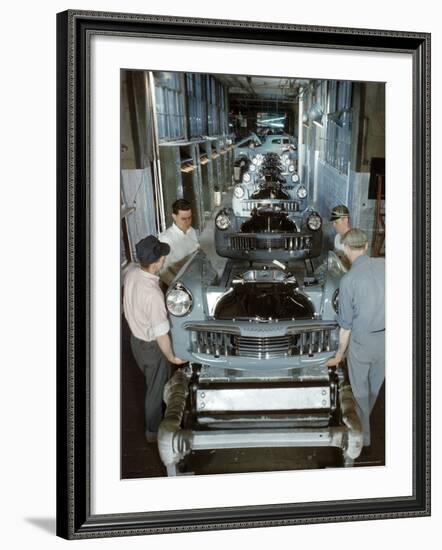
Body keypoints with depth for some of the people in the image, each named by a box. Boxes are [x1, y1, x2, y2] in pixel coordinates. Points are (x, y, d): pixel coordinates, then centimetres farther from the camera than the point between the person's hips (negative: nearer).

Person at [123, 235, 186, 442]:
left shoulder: (131, 272, -15)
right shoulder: (153, 295, -39)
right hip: (151, 347, -7)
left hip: (135, 338, 7)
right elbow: (161, 335, -29)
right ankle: (154, 431, 39)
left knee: (153, 382, 32)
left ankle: (155, 416, 55)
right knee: (156, 389, 18)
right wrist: (172, 358, -13)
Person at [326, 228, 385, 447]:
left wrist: (339, 354, 0)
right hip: (387, 338, 5)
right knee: (375, 385, 25)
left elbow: (346, 325, -12)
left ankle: (363, 436, 25)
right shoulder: (384, 265, -7)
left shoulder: (348, 280, -18)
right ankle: (365, 419, 47)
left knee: (360, 389, 14)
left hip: (363, 340, -5)